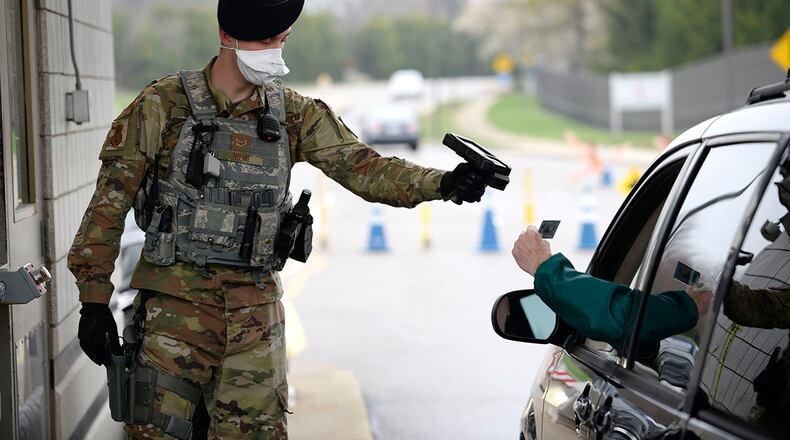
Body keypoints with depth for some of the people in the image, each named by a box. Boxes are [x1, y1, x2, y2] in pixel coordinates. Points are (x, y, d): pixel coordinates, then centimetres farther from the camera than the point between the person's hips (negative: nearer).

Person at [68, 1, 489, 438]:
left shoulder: (293, 114, 4)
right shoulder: (165, 104, -7)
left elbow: (361, 167, -3)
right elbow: (111, 199, -5)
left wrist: (443, 183, -21)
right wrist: (93, 299, -9)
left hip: (256, 306, 3)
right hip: (177, 300, -3)